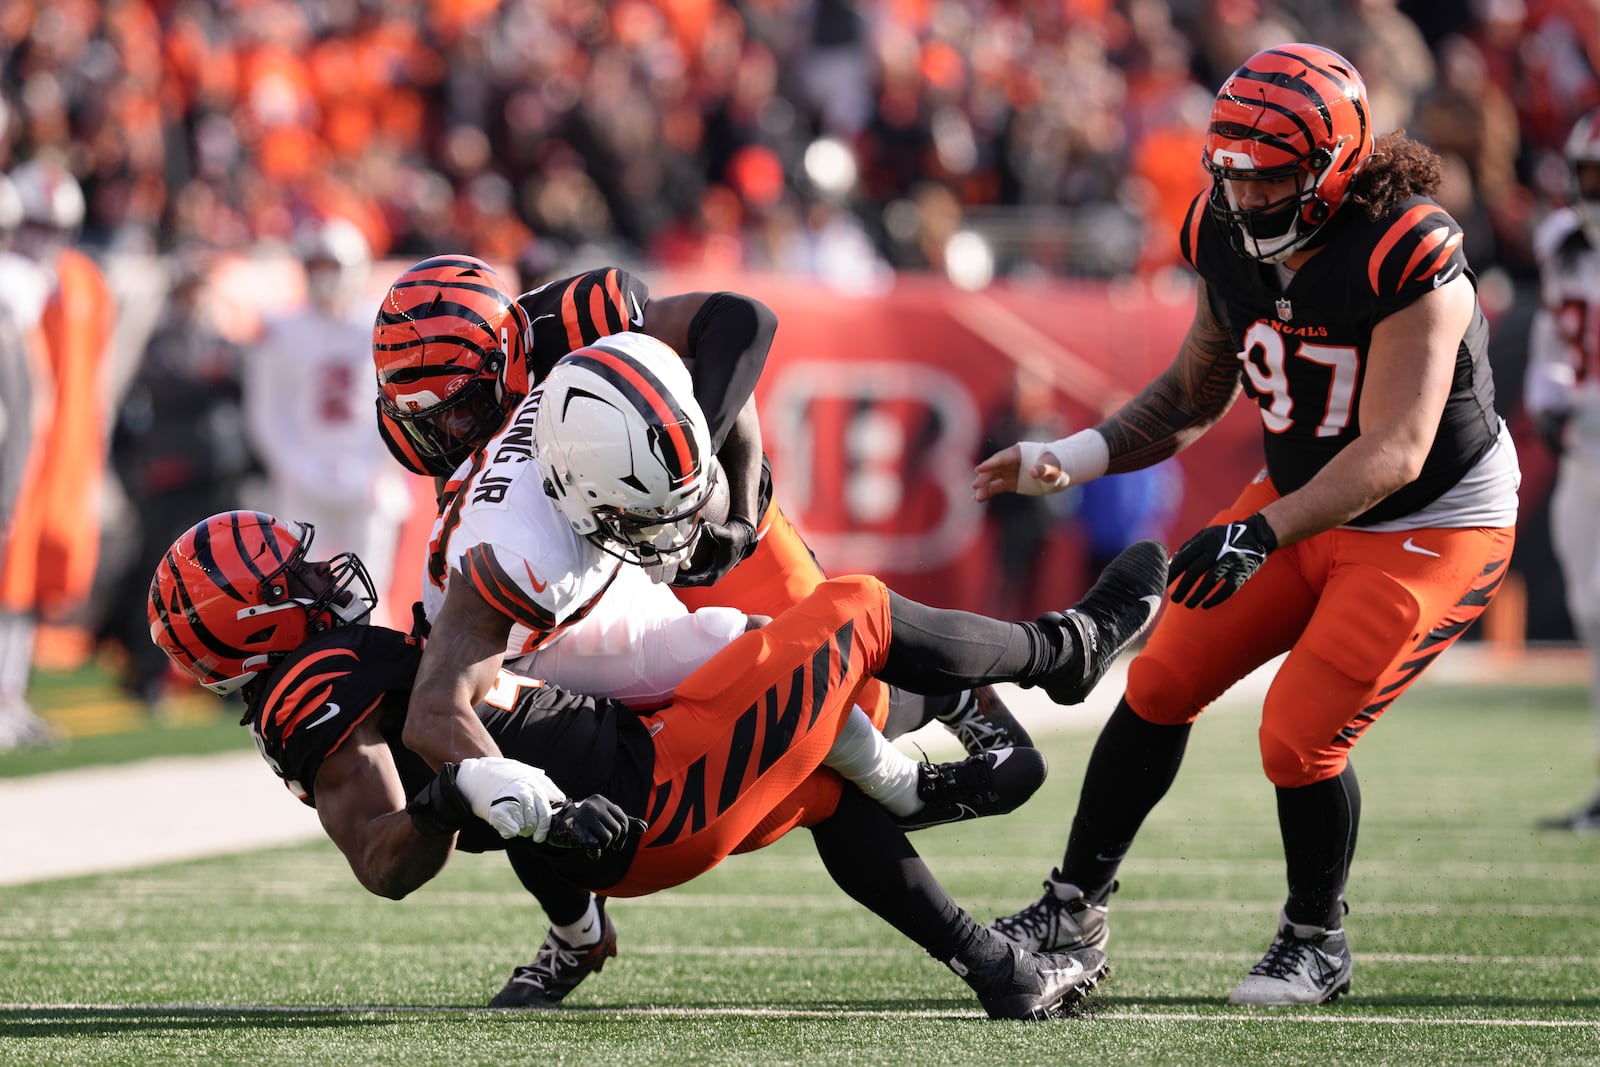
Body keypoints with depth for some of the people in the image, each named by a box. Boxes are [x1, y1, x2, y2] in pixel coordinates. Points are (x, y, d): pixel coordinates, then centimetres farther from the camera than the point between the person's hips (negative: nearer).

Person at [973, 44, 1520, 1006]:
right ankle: (1076, 909, 14)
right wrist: (1073, 458, -5)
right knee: (1163, 684, 1)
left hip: (1433, 529, -7)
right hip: (1302, 503, 7)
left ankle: (1317, 945, 10)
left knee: (1302, 736, -14)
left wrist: (1261, 533, -44)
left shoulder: (1409, 261, -30)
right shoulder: (1230, 240, -7)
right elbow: (1196, 394, 8)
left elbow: (1393, 453, -34)